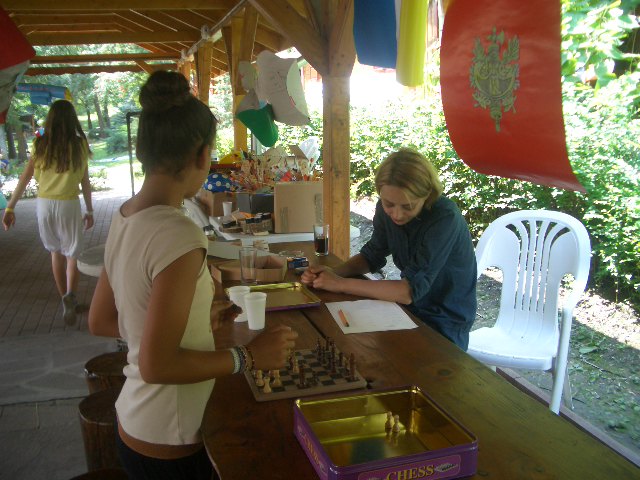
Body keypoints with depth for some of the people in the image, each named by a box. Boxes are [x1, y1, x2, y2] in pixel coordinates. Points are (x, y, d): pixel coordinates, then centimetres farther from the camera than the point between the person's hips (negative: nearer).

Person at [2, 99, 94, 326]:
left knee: (56, 252, 18)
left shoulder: (40, 144, 1)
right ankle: (70, 296, -16)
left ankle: (66, 299, 28)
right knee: (72, 254, 8)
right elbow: (85, 182, 0)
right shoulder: (80, 145, -3)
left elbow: (24, 178, -3)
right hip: (69, 205, -2)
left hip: (44, 205, 2)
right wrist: (89, 210, 9)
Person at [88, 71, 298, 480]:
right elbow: (157, 365, -25)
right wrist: (248, 357, -17)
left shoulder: (125, 218, -1)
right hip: (168, 446, -8)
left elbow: (100, 321, 8)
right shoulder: (179, 236, -27)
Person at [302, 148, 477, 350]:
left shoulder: (445, 218, -27)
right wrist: (333, 273, -13)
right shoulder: (386, 208, -7)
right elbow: (372, 256, 7)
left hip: (445, 325, -6)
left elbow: (411, 290, -30)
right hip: (410, 308, 6)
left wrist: (341, 284, -27)